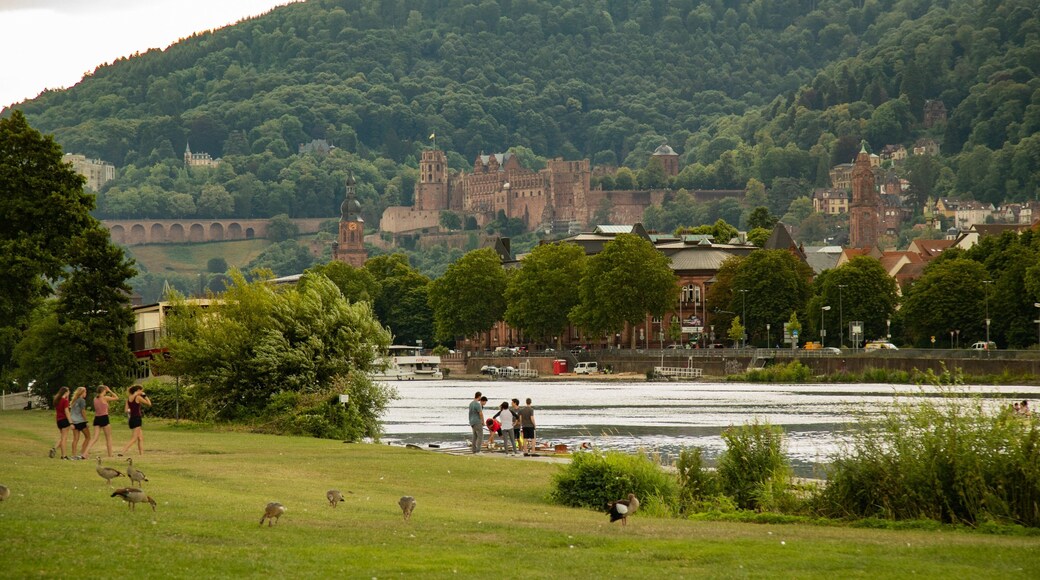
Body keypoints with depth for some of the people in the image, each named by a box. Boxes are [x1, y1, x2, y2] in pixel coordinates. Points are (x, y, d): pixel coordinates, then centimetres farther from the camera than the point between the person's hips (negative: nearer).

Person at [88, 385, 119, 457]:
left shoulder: (95, 399, 9)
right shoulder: (105, 398, -8)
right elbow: (117, 398, 2)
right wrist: (110, 391, 9)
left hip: (96, 418, 5)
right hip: (104, 418, -5)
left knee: (95, 438, 2)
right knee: (108, 438, 9)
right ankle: (110, 455, 13)